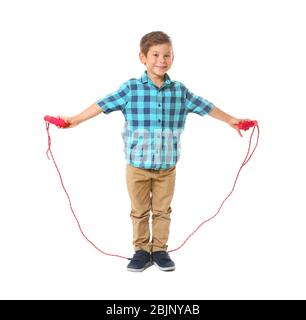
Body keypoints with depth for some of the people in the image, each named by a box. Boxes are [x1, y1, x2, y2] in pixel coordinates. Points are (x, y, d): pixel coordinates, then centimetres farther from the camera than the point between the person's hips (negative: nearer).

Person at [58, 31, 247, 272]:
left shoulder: (180, 91, 2)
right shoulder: (131, 89, -6)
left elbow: (204, 106, 13)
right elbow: (103, 105, -5)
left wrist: (231, 120, 19)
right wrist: (76, 120, -9)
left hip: (167, 165, 2)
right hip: (137, 164, -2)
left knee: (162, 210, 12)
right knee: (140, 211, 10)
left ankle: (160, 250, 26)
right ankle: (141, 251, 24)